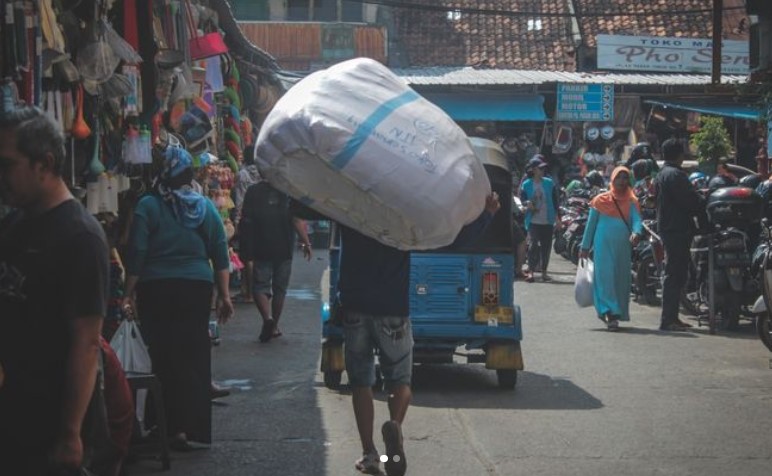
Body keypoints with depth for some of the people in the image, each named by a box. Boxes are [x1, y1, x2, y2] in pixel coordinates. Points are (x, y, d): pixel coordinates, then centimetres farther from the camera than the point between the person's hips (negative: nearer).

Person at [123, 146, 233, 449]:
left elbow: (136, 254, -8)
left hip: (156, 289, -3)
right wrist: (224, 295, 10)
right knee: (196, 357, 9)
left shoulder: (148, 206, -4)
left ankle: (177, 428, 2)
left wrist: (129, 293, -2)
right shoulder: (205, 207, 5)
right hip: (198, 287, 3)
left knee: (166, 358, 3)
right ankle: (197, 429, 11)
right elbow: (220, 254, 6)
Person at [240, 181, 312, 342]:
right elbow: (298, 220, -12)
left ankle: (267, 317, -21)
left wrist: (248, 249, 9)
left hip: (261, 249, -1)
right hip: (284, 250, 1)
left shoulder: (253, 191, -1)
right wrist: (306, 243, -8)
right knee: (280, 288, 12)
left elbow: (246, 222, 0)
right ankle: (274, 327, 17)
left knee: (260, 286, 4)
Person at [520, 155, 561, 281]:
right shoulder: (526, 185, 0)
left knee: (546, 246, 6)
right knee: (533, 245, -11)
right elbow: (522, 198, 7)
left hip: (548, 221, 2)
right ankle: (531, 270, -6)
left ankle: (544, 272, 16)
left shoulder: (549, 183, 4)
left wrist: (557, 218, 4)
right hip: (533, 221, -2)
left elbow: (555, 201, 7)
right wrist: (527, 203, -17)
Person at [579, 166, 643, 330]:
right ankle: (610, 312, -18)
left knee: (621, 278, 5)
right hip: (604, 245, -2)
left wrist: (636, 233, -29)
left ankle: (618, 313, 18)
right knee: (606, 277, -12)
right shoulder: (600, 200, 6)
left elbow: (636, 220, -7)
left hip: (623, 247, 2)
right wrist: (585, 247, 7)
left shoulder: (631, 202, 10)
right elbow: (591, 224, 9)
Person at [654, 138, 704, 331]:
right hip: (679, 229, -10)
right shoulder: (676, 175, -15)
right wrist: (702, 202, 0)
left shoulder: (661, 175, 17)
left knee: (674, 274, 14)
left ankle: (671, 317, 18)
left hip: (666, 227, 10)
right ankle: (668, 319, -10)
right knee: (675, 274, -9)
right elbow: (690, 201, -19)